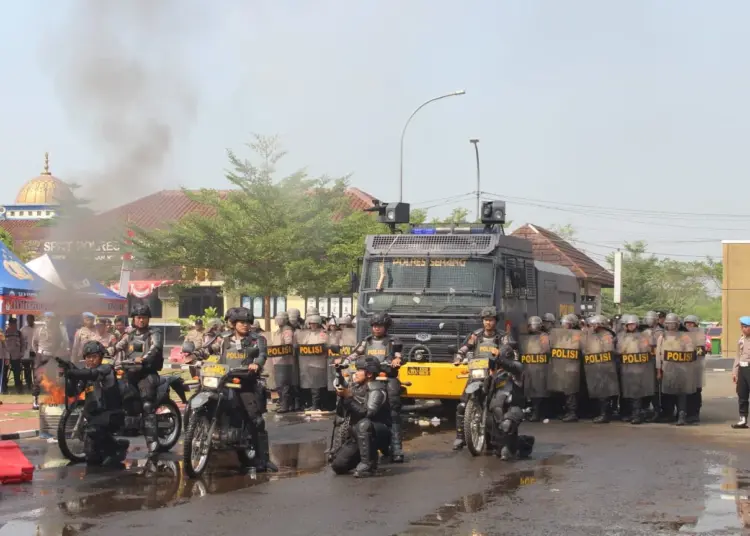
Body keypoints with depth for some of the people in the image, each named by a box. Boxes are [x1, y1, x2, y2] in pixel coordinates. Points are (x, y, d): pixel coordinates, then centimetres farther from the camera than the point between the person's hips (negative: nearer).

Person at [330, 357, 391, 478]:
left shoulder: (377, 391, -18)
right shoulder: (356, 387, 5)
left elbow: (367, 413, -32)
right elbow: (346, 412, 8)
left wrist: (349, 397, -32)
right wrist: (342, 397, -9)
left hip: (380, 432, -8)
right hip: (360, 435, 8)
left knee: (363, 424, -41)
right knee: (338, 465, -3)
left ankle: (368, 465, -28)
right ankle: (370, 454, 21)